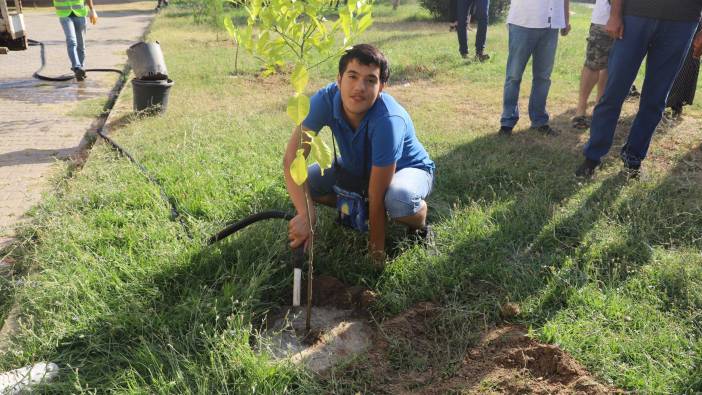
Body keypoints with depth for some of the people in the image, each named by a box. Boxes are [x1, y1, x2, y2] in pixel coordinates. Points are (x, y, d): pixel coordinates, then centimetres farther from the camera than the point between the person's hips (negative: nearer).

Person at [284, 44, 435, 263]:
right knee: (304, 180, -14)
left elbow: (377, 196, -34)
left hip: (409, 169, -5)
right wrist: (305, 214, -45)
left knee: (398, 199, -40)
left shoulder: (387, 120, -39)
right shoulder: (326, 99, -27)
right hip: (358, 167, 5)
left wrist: (377, 251, -25)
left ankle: (420, 225, -2)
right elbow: (292, 158, -31)